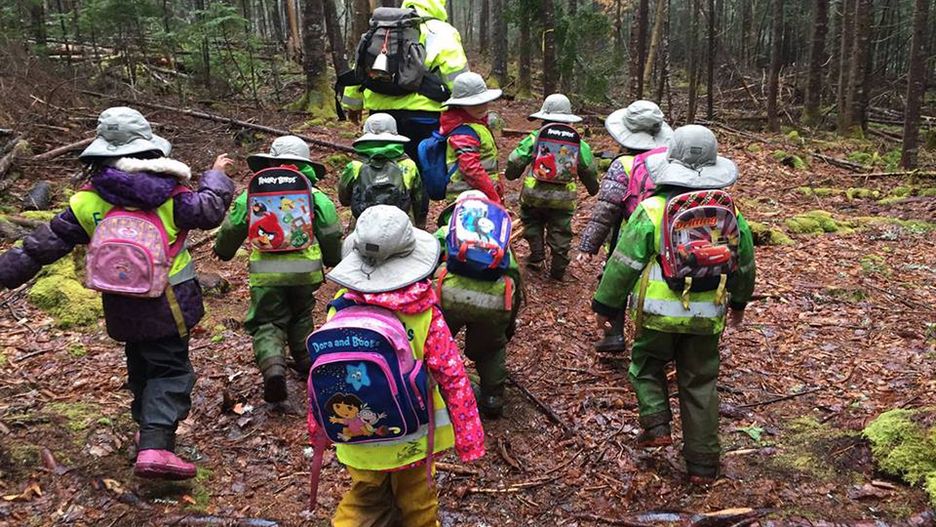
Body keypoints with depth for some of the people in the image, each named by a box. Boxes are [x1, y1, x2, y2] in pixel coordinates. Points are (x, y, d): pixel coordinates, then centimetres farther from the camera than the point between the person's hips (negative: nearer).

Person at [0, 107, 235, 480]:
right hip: (168, 303, -3)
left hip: (121, 305, 4)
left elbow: (45, 244, 0)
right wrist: (217, 176, 5)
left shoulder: (87, 200, -2)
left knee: (140, 367, 23)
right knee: (170, 370, 0)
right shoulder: (168, 192, -10)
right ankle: (155, 447, -14)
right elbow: (208, 211, -11)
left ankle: (149, 430, 35)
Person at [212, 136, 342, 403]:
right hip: (305, 269, 2)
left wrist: (223, 251, 30)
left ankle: (273, 367, -17)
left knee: (267, 323, 6)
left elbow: (232, 228, 9)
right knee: (301, 315, 25)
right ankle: (305, 362, 33)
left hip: (266, 272, -1)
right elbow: (331, 233, 7)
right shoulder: (314, 196, 4)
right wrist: (333, 260, 26)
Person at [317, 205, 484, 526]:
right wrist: (469, 438, -7)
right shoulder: (425, 313, -20)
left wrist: (317, 426, 11)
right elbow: (452, 378, -17)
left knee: (364, 498, 27)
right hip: (412, 437, -1)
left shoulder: (341, 308, -15)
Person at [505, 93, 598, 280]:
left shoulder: (535, 137, -5)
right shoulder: (578, 143, 2)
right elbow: (588, 170, 13)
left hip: (534, 195, -1)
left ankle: (536, 257, 17)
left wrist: (511, 174, 21)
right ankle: (558, 268, 19)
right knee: (560, 233, 13)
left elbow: (516, 161, -2)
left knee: (533, 224, 24)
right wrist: (593, 188, 32)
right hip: (562, 199, 1)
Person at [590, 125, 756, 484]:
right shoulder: (729, 212, 3)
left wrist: (605, 305, 1)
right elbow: (745, 263, 15)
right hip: (708, 316, 3)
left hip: (660, 312, -3)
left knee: (646, 365, 22)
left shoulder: (652, 210, -12)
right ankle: (703, 464, 18)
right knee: (700, 383, 12)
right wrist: (739, 302, 31)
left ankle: (656, 424, 4)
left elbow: (624, 263, -10)